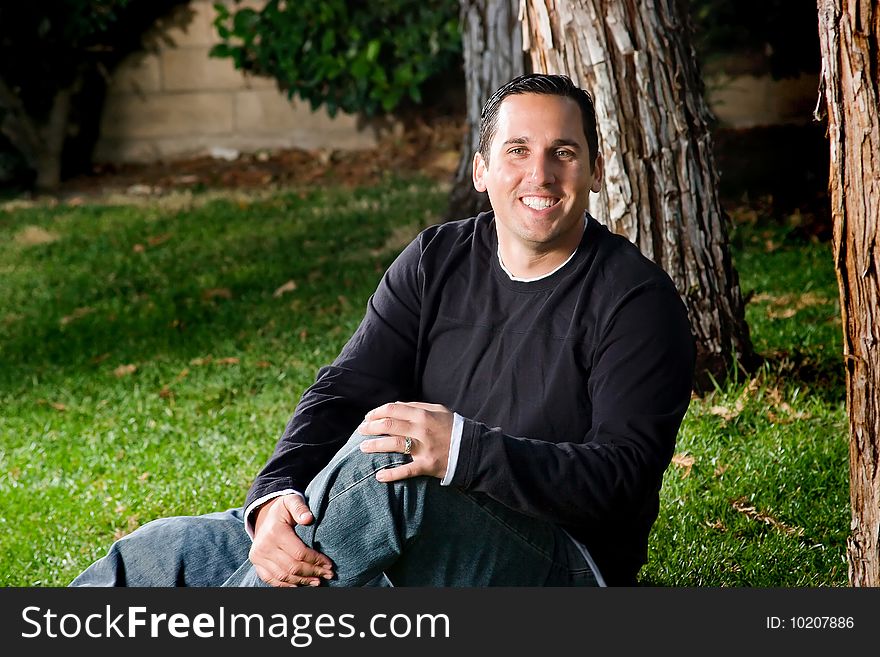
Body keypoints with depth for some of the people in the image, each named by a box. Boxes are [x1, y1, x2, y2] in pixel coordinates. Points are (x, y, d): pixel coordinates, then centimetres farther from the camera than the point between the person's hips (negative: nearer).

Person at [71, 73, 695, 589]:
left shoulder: (636, 300, -8)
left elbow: (625, 473, -19)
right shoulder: (438, 261, 8)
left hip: (562, 572, -6)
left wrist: (463, 449, -34)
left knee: (381, 467, -35)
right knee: (163, 551, -4)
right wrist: (276, 494, -24)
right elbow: (345, 390, -2)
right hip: (415, 539, 6)